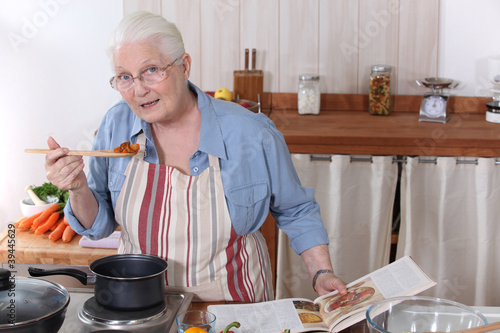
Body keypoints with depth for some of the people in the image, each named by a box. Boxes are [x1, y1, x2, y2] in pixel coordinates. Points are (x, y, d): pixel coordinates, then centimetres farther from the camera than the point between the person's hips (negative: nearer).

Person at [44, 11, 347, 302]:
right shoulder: (117, 126, -8)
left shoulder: (251, 135, -15)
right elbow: (100, 225, 0)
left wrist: (322, 273, -4)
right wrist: (79, 190, -19)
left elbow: (295, 211, 3)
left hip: (232, 301, -2)